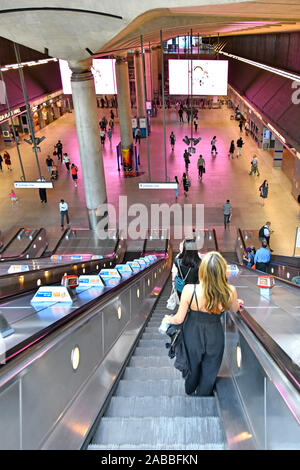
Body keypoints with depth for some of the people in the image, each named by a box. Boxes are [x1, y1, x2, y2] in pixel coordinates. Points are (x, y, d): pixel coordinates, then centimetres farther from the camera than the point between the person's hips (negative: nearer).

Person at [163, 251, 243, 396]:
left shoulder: (189, 290, -32)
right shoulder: (230, 292, -28)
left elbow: (179, 319, -17)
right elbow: (235, 310, -2)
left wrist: (168, 319, 5)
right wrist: (236, 303, 21)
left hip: (193, 334, 1)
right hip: (214, 337, 0)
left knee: (193, 364, 30)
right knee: (209, 371, 26)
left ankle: (189, 390, 59)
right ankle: (203, 395, 52)